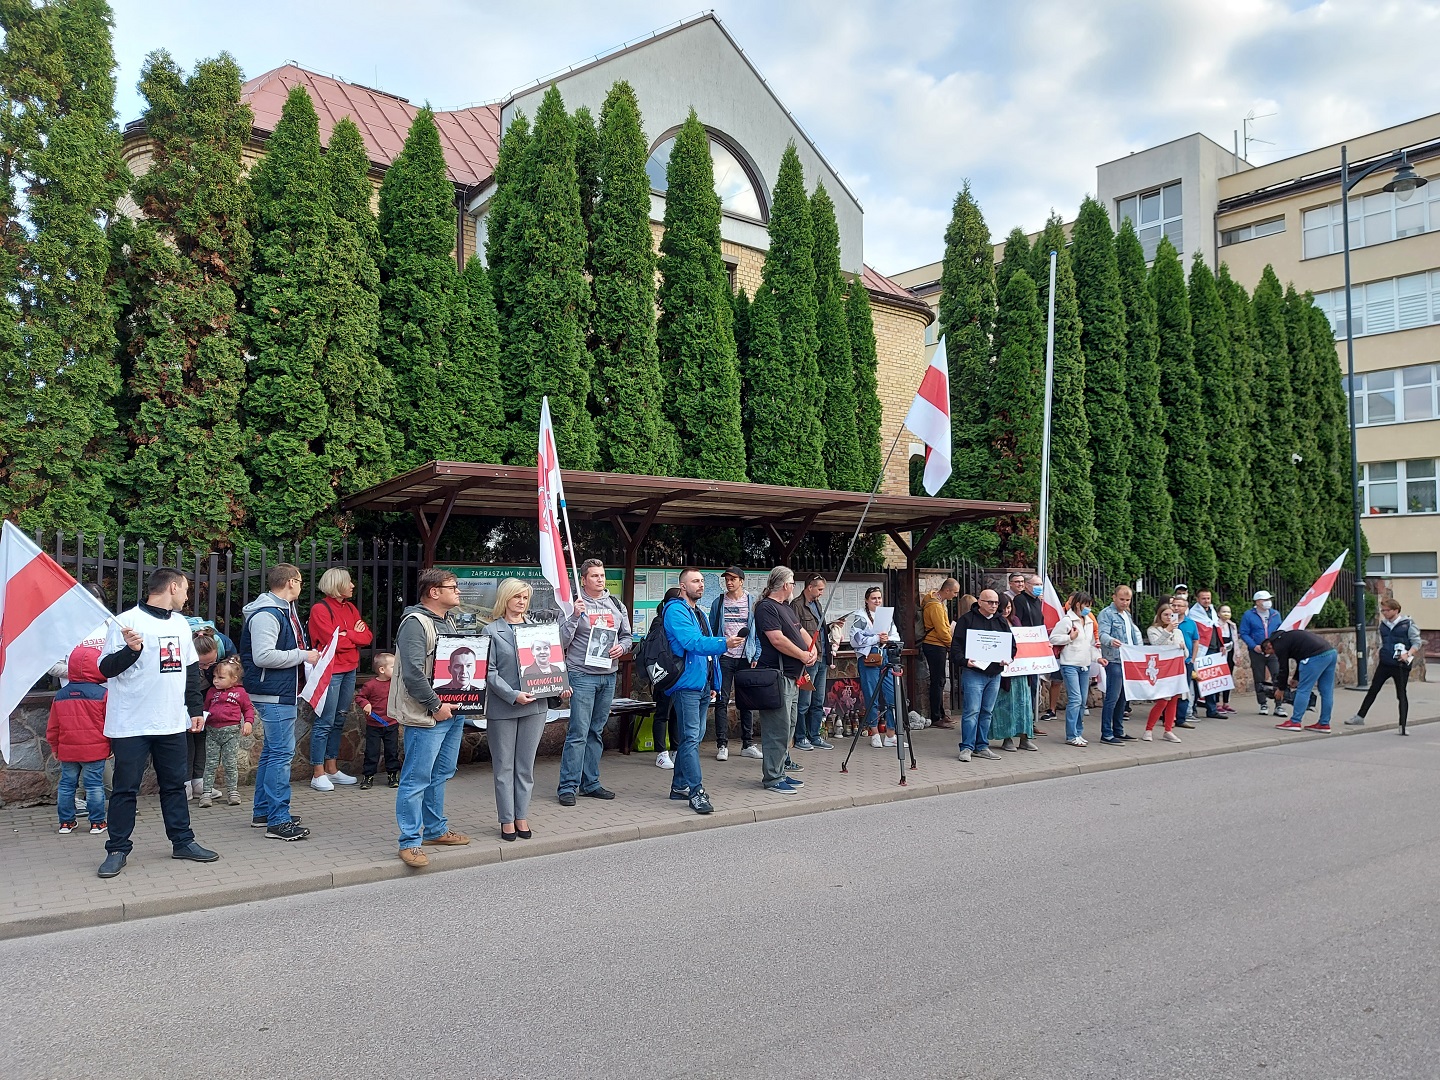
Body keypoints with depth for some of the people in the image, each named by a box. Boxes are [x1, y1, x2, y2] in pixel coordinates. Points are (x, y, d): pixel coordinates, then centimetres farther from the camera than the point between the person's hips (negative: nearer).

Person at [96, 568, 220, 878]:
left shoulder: (181, 623, 12)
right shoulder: (127, 621, -10)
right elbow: (106, 669, -13)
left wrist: (196, 707, 17)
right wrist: (130, 649, -30)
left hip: (172, 723, 6)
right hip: (132, 725, -6)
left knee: (175, 784, 13)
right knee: (125, 789, 3)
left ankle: (182, 841, 21)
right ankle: (117, 850, 14)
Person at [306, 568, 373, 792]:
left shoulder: (351, 609, 14)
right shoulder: (320, 609, -8)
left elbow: (368, 637, 6)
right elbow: (334, 642, -17)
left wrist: (346, 635, -9)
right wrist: (355, 635, -4)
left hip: (349, 670, 8)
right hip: (330, 672, -7)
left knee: (339, 721, 12)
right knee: (325, 722, -5)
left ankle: (332, 769, 20)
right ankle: (318, 774, 0)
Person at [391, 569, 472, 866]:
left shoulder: (447, 621, 17)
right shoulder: (415, 623, -15)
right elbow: (413, 672, -22)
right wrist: (435, 706, -18)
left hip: (452, 711, 10)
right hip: (426, 717, -10)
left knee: (440, 775, 18)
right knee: (416, 780, -4)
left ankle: (435, 830, 30)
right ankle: (410, 842, 3)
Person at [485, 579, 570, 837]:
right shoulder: (491, 631, -2)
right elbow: (489, 672, -8)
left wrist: (559, 688, -1)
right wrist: (513, 695, -19)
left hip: (535, 705, 4)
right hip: (502, 707, -3)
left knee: (526, 766, 10)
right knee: (504, 767, 6)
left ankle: (522, 817, 19)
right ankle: (507, 820, 15)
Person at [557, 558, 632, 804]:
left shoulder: (616, 605, 12)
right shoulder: (574, 604, -5)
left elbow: (626, 635, 18)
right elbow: (562, 641, -10)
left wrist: (621, 647, -3)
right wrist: (575, 616, -21)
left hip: (608, 675, 6)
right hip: (582, 676, -6)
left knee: (596, 732, 12)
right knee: (578, 733, -8)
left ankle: (590, 783, 20)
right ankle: (568, 786, -2)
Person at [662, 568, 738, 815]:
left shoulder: (700, 613, 20)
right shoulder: (676, 611, -10)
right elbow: (692, 642, -24)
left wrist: (713, 682, 20)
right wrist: (724, 644, -37)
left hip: (703, 684, 10)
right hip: (687, 683, -10)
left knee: (694, 736, 13)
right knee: (691, 737, -11)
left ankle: (680, 786, 23)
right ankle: (696, 792, -11)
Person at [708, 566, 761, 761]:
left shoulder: (752, 603, 5)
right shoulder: (719, 602, 7)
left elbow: (759, 633, 5)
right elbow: (711, 630, 8)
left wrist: (756, 657, -3)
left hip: (746, 657, 0)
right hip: (724, 657, 0)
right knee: (722, 701, -2)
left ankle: (748, 744, 13)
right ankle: (722, 745, 3)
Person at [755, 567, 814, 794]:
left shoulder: (786, 607, 20)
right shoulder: (766, 607, -11)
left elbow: (800, 631, 23)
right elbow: (777, 639, -20)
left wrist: (812, 649, 3)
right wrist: (803, 656, -11)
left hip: (791, 676, 11)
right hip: (776, 675, -11)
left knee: (788, 726, 15)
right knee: (778, 729, -8)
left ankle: (781, 772, 23)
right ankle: (772, 778, -3)